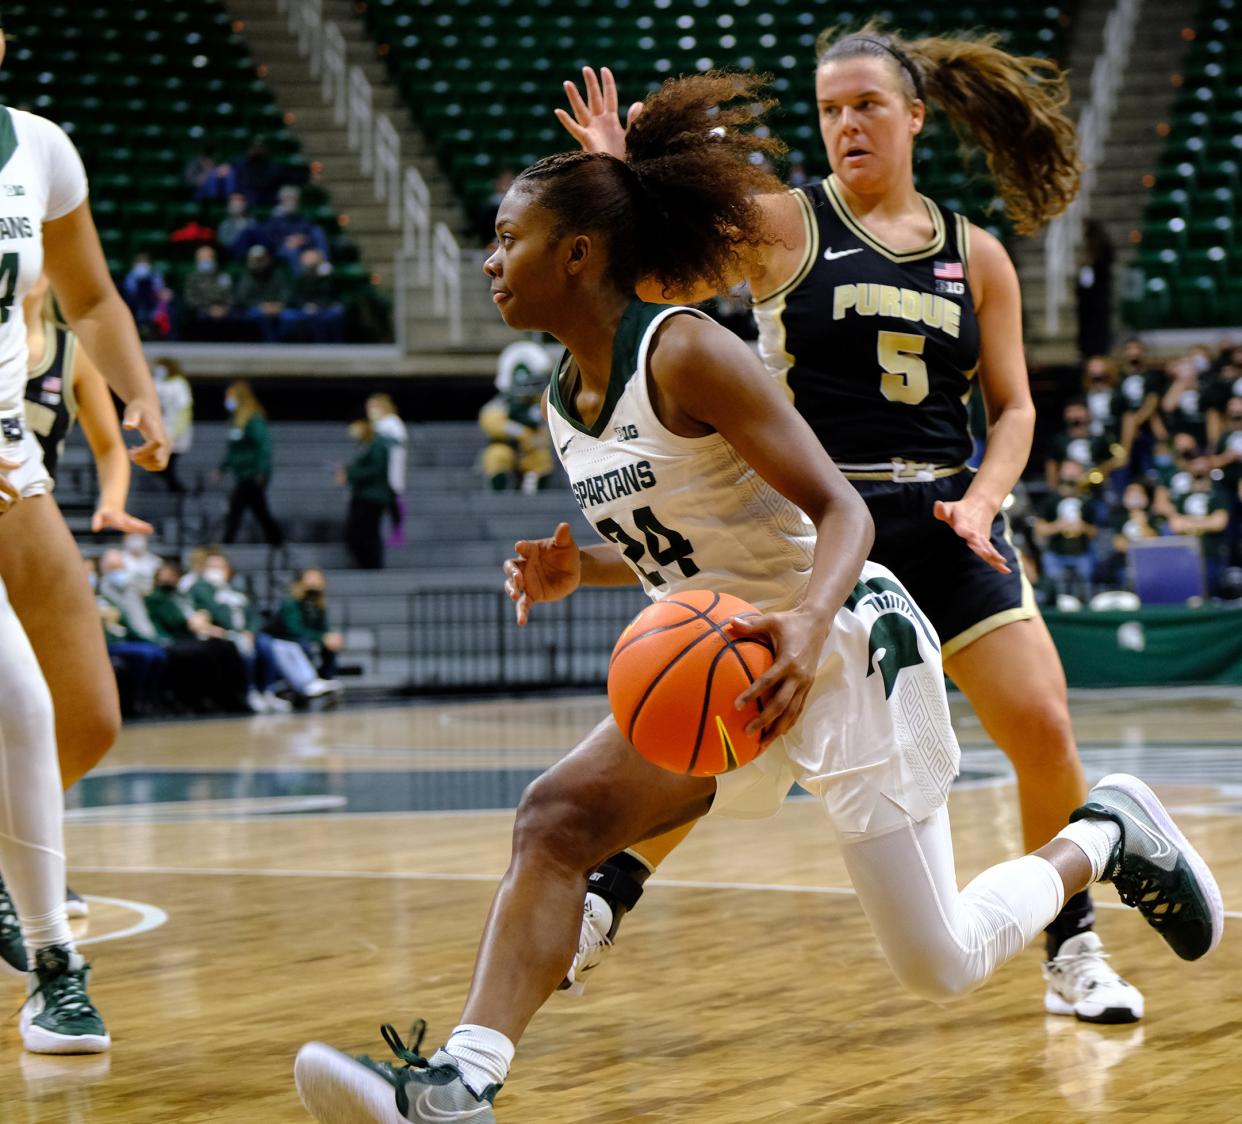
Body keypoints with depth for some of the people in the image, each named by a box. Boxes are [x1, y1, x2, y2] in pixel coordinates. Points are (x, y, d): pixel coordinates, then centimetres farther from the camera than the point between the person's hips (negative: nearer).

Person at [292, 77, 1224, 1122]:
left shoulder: (686, 352, -20)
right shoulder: (565, 400, 5)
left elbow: (839, 509, -24)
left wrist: (807, 624, -43)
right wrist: (577, 569, -2)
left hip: (846, 648, -7)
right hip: (723, 667, 7)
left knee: (941, 966, -2)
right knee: (556, 818, -16)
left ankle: (1106, 838, 25)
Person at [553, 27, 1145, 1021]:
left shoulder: (975, 256, 9)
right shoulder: (784, 223, 1)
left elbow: (1013, 407, 11)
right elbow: (657, 277, -8)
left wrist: (981, 501, -7)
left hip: (942, 523, 2)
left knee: (1044, 732, -8)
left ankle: (1071, 949, 11)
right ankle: (600, 904, 14)